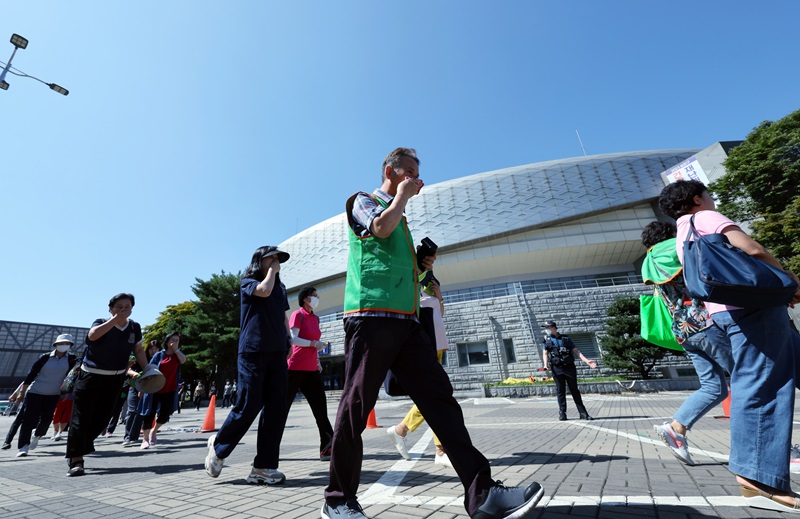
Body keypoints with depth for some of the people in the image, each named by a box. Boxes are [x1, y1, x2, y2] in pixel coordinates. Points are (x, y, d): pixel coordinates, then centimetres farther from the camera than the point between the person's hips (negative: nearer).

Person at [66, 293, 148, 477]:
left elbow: (138, 350, 7)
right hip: (91, 376, -4)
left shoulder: (135, 327, -4)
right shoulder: (101, 323, -14)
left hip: (115, 379, 4)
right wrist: (115, 319, -35)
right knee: (81, 418, -3)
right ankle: (76, 461, 4)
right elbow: (92, 335, -38)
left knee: (102, 417, 11)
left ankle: (82, 445, 35)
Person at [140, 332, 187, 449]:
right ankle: (145, 439, 18)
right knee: (149, 413, 2)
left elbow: (183, 360, -15)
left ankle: (154, 431, 31)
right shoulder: (159, 355, 1)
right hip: (154, 389, -2)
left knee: (165, 414, 1)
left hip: (170, 390, 2)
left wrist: (176, 349, -11)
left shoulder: (178, 354, 8)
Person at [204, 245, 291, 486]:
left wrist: (288, 342, 14)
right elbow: (264, 291, -20)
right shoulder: (248, 281, 3)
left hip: (277, 353, 5)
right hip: (253, 351, -5)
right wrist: (272, 271, -3)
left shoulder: (280, 287, 18)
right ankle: (219, 445, 26)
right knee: (248, 406, -3)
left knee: (276, 409, 0)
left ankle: (263, 467, 9)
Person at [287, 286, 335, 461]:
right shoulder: (297, 314, -6)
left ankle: (327, 448, 2)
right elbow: (292, 339, -17)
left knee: (320, 408, 1)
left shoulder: (316, 318, 16)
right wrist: (314, 344, -24)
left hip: (312, 369, 7)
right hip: (296, 368, -7)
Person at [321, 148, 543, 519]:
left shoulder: (401, 219, 31)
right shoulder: (363, 201, 9)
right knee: (356, 406, -1)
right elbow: (381, 227, -15)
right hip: (371, 315, -7)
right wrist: (403, 195, 2)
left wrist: (421, 265, 16)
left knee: (440, 397, -1)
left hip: (406, 320, 8)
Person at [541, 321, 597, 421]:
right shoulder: (546, 340, 9)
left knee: (575, 390, 5)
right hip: (557, 369, 0)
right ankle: (562, 413, 11)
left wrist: (586, 361, -7)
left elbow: (576, 351, 5)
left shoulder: (566, 338, 7)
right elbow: (545, 353, 2)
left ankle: (583, 413, 13)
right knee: (560, 391, 3)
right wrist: (546, 364, -15)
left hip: (569, 368, 0)